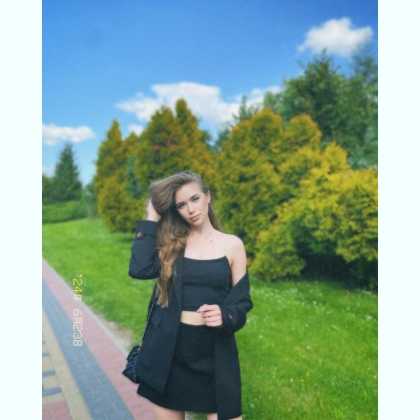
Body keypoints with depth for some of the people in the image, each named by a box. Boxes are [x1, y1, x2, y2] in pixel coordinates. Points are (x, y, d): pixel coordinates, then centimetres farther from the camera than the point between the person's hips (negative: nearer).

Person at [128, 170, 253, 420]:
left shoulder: (232, 244, -1)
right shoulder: (170, 242, 2)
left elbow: (242, 301, 1)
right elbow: (139, 269, -17)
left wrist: (224, 316, -20)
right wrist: (152, 220, -9)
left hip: (215, 350, -1)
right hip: (169, 348, 2)